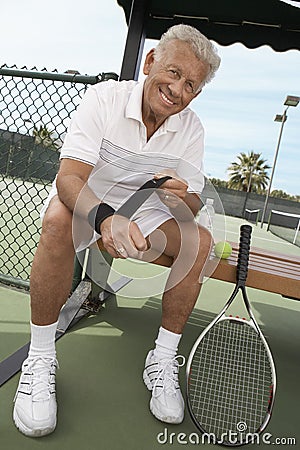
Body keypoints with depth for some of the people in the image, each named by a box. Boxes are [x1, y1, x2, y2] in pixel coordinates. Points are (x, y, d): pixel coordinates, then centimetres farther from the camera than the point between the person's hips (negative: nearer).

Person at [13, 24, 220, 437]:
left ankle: (163, 360, -7)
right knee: (57, 220, -35)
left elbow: (192, 205, -9)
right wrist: (105, 218, -52)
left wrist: (182, 199, -35)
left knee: (200, 240, -19)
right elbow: (69, 177, -31)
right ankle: (40, 359, -18)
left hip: (142, 211, 3)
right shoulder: (104, 98, -19)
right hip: (85, 201, -2)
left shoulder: (191, 128, -7)